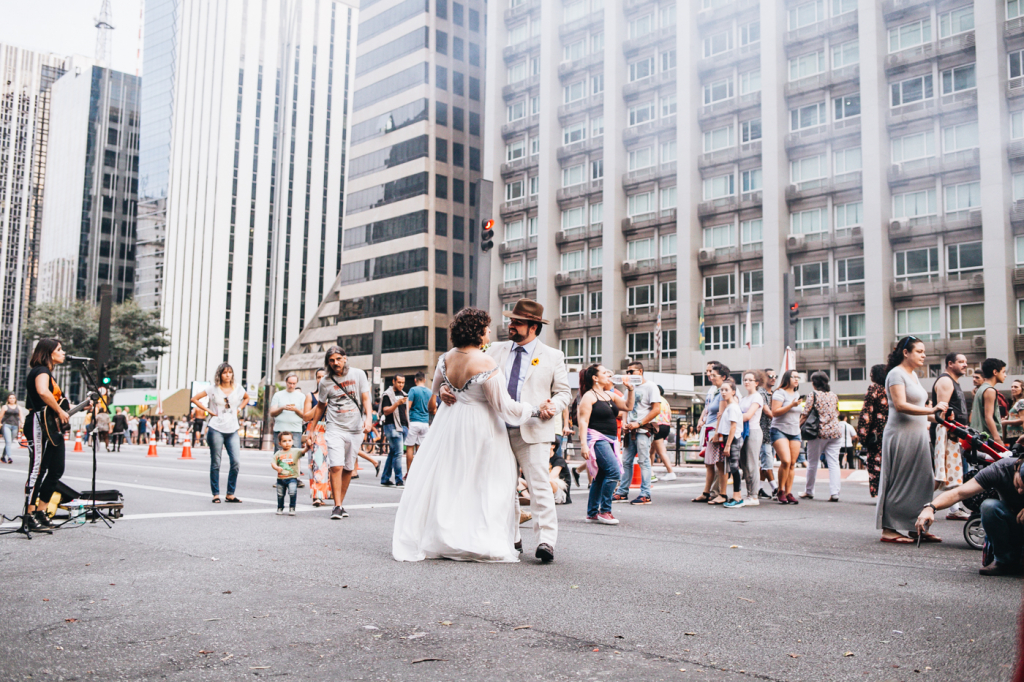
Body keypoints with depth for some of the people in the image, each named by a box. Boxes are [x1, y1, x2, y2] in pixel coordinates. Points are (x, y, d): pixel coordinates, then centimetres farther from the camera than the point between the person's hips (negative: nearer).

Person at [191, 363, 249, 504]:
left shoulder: (238, 388, 7)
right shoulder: (214, 389, 0)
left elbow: (246, 398, 27)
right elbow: (194, 399, 5)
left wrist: (238, 409, 11)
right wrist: (208, 411, -3)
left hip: (232, 430, 2)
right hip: (216, 429, -2)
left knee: (235, 462, -6)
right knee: (215, 463, 2)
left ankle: (230, 494, 5)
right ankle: (216, 495, 10)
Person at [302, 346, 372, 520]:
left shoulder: (358, 374, 2)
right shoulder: (325, 382, 3)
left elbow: (366, 399, 0)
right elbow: (320, 406, 15)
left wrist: (368, 418, -16)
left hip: (355, 429, 1)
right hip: (335, 429, -1)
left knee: (348, 469, 5)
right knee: (336, 467, -14)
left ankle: (341, 504, 16)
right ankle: (337, 506, -10)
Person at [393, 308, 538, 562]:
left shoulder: (446, 358, -1)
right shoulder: (486, 364, -21)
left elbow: (437, 388, 17)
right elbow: (504, 406, -19)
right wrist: (534, 410, -9)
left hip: (448, 425, 6)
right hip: (479, 428, -6)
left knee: (442, 480, 14)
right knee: (482, 483, 5)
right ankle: (483, 542, 6)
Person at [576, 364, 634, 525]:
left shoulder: (610, 395, 18)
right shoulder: (589, 396, -6)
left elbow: (628, 407, 22)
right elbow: (583, 421, -11)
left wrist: (631, 389, 9)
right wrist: (583, 444, -19)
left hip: (610, 439, 8)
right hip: (596, 438, -8)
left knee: (600, 477, 10)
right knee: (613, 471, -19)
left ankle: (592, 513, 17)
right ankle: (605, 511, -12)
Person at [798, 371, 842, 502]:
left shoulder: (814, 394, -5)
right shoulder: (834, 395, 12)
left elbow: (805, 414, -6)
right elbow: (837, 413, 18)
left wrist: (798, 426, 5)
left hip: (819, 432, -4)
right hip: (835, 431, 4)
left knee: (813, 462, 7)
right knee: (833, 462, 2)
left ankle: (809, 491, 17)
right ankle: (834, 493, -6)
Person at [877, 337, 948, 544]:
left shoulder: (913, 375, 18)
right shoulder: (896, 374, -11)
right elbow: (901, 405, -22)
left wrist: (925, 422, 16)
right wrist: (931, 410, -27)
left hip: (917, 435, 9)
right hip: (901, 435, -9)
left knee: (920, 481, 8)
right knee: (898, 482, -6)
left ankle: (916, 527, 14)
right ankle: (888, 529, -1)